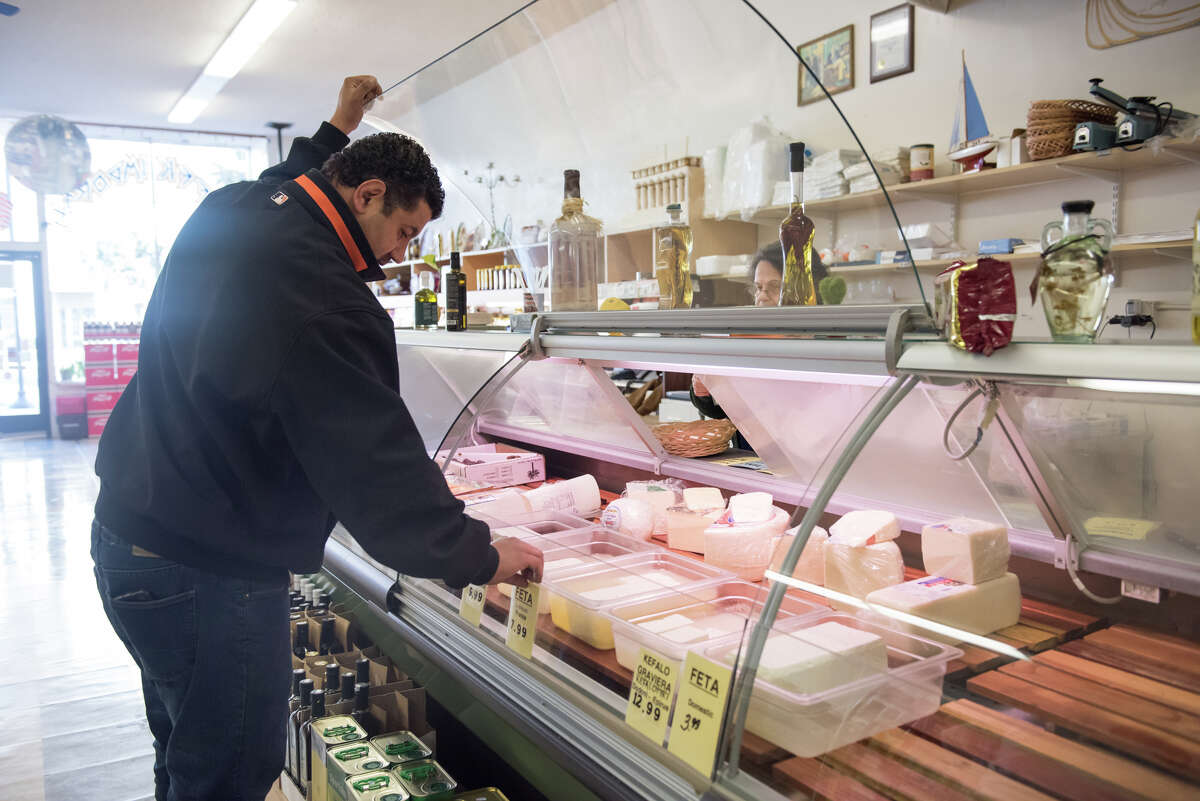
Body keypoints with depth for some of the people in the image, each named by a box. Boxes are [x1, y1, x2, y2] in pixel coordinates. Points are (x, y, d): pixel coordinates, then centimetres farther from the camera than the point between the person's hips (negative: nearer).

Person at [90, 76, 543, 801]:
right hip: (210, 578, -10)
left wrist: (336, 129, 40)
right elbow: (378, 471, -26)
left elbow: (283, 183, 30)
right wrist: (481, 557, -16)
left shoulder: (228, 211, 3)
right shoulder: (322, 305, -26)